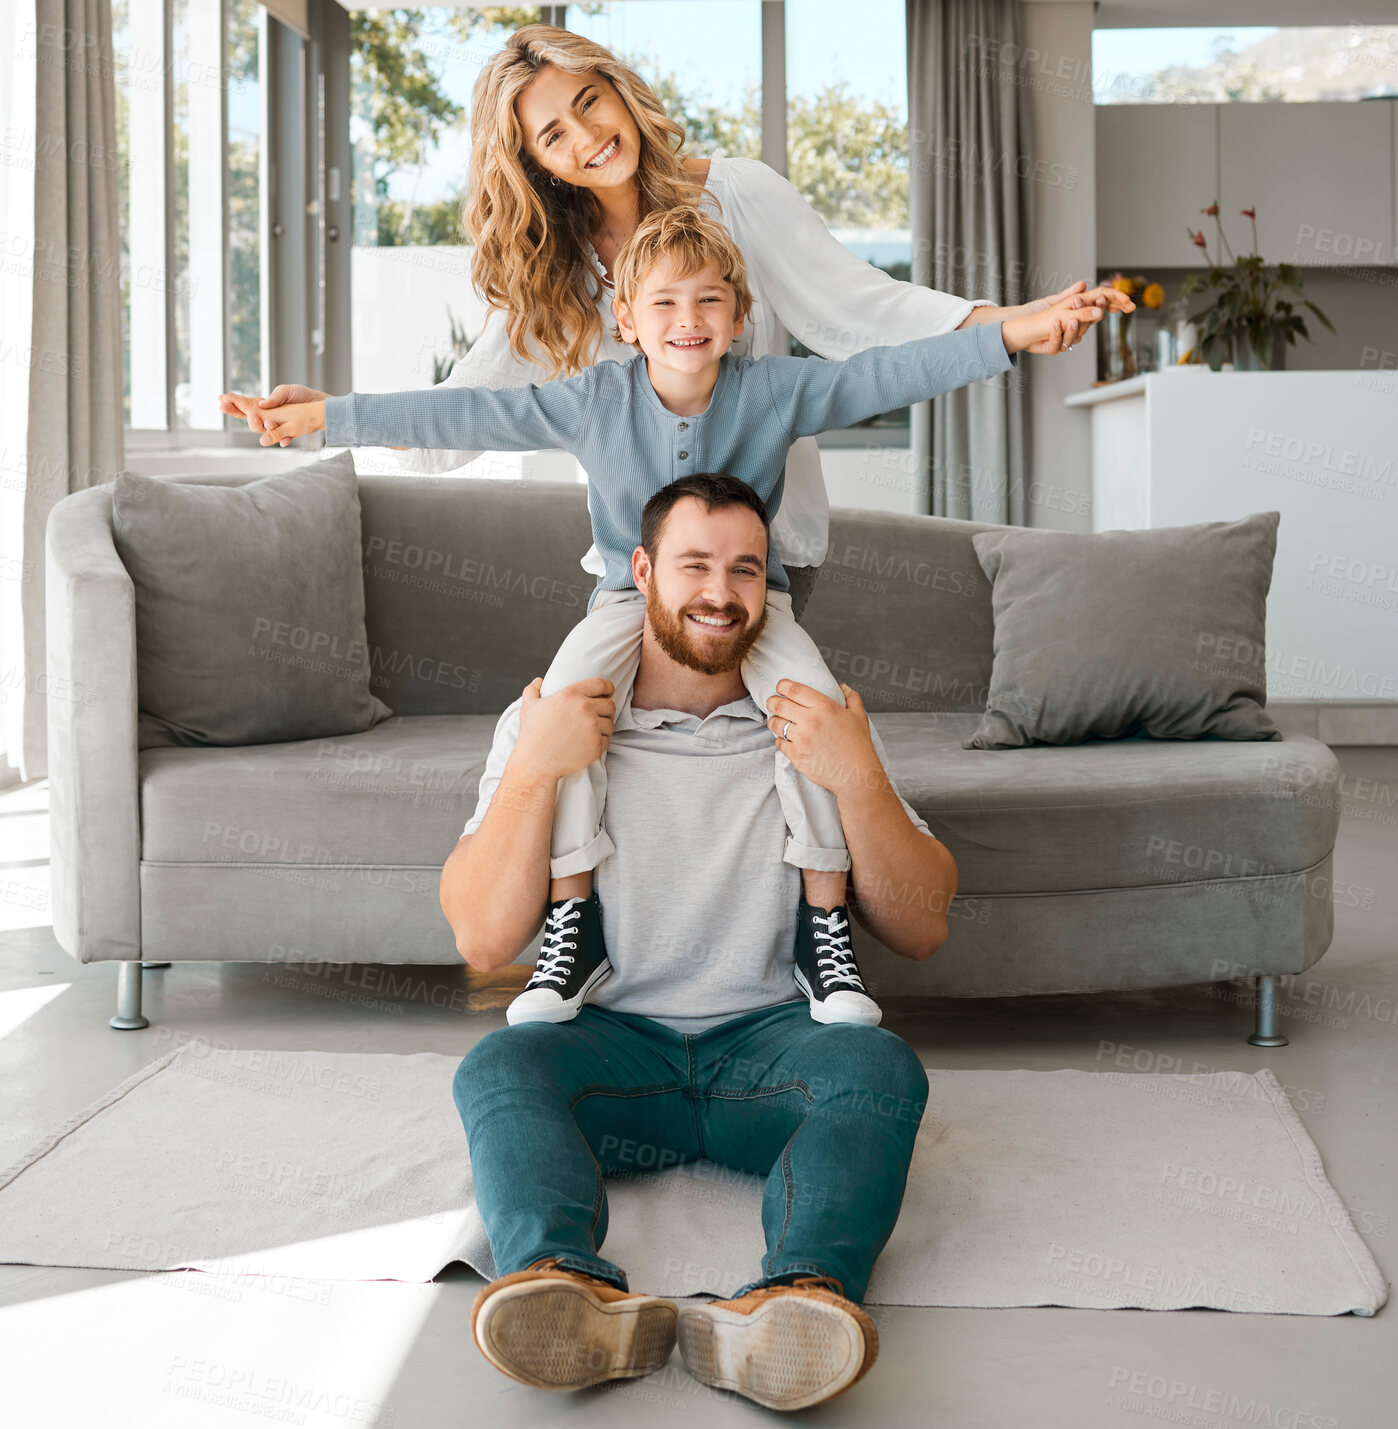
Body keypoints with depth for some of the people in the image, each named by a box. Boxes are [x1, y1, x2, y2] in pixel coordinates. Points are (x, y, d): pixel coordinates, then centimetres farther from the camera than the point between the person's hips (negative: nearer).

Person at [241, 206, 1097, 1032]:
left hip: (753, 596, 0)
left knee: (816, 698, -31)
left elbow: (888, 375, -13)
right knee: (566, 696, -31)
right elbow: (460, 416, -5)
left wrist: (1011, 334, -24)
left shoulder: (776, 391, -8)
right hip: (632, 594, 1)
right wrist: (323, 417, -6)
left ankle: (824, 923, -17)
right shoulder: (593, 400, -6)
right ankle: (574, 921, -18)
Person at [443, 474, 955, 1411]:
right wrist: (534, 771, -13)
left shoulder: (823, 722, 8)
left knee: (880, 1064, -31)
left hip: (771, 1036, 0)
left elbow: (921, 932, 2)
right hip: (609, 1038, 0)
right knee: (498, 1065, -30)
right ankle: (573, 1295, -55)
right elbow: (483, 940, -2)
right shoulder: (550, 720, 5)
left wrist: (859, 781, -12)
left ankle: (795, 1300, -56)